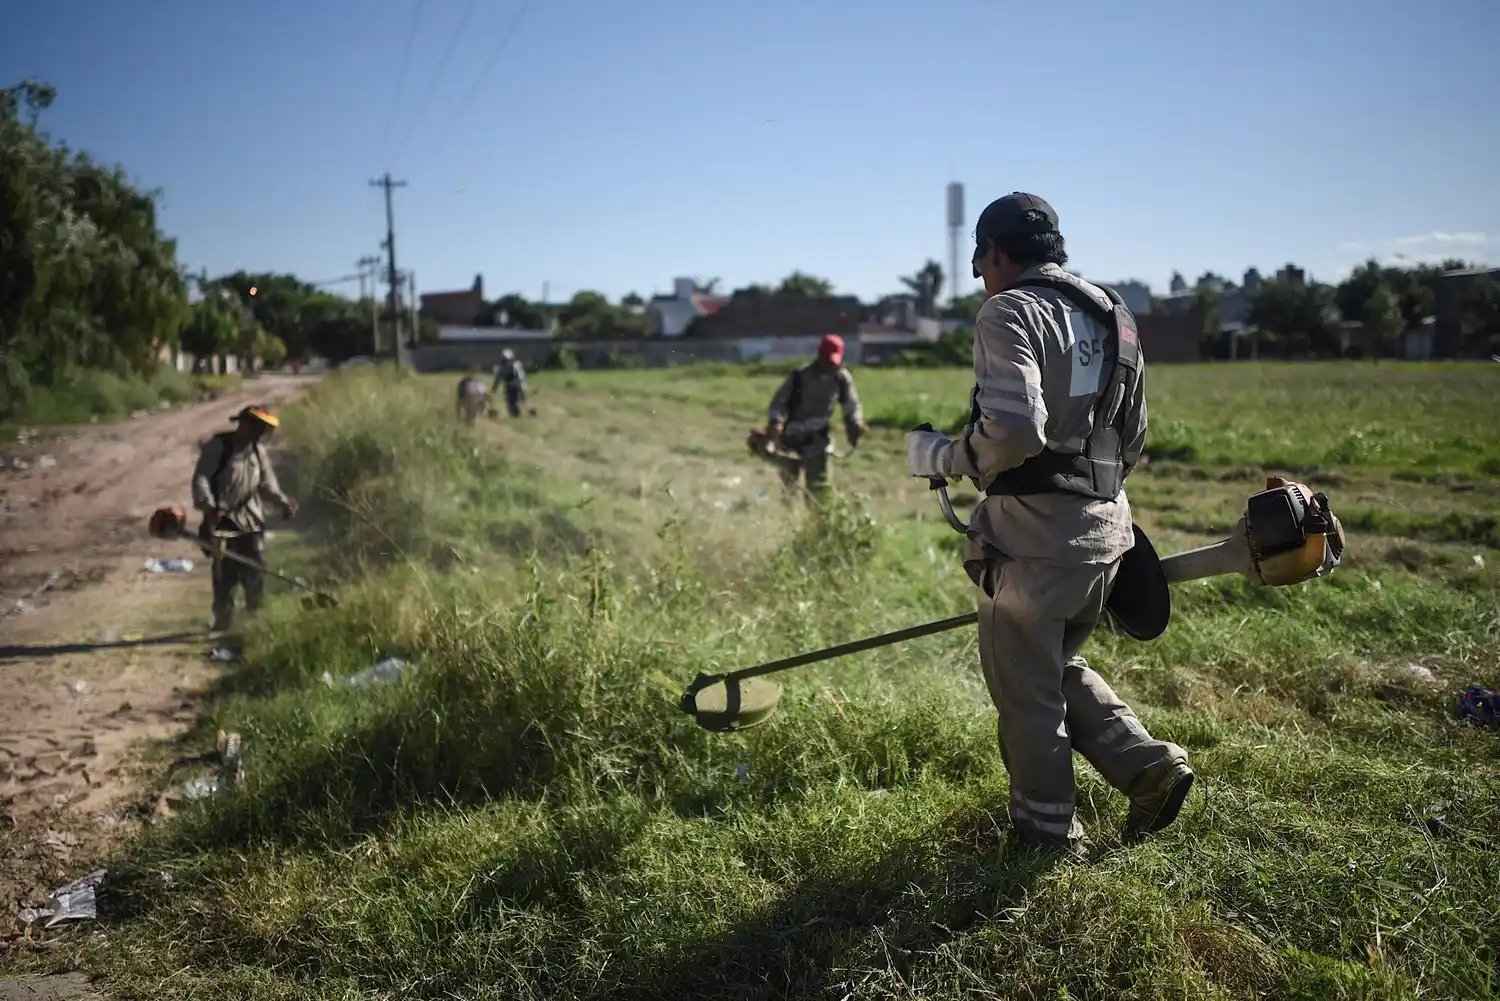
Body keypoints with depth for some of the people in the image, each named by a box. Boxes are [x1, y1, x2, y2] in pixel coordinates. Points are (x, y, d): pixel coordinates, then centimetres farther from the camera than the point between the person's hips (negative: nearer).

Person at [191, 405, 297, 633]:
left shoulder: (258, 450, 10)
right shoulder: (218, 445, -8)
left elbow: (267, 483, 17)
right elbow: (201, 478, -13)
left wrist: (283, 502, 0)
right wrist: (208, 505, -30)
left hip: (251, 520, 5)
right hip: (223, 519, -5)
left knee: (257, 568, 0)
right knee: (226, 573, -4)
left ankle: (255, 615, 19)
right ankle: (223, 622, 9)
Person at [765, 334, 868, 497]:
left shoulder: (842, 378, -6)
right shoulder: (800, 375, -15)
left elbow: (851, 405, 3)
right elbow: (779, 400, -13)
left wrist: (856, 423, -18)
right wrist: (775, 422, -32)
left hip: (818, 439, 1)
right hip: (792, 437, -1)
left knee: (819, 487, -6)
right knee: (788, 484, 12)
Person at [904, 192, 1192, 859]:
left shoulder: (1011, 311, -11)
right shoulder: (1113, 315, 15)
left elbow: (1014, 431, -25)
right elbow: (1133, 439, 19)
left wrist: (939, 457, -9)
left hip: (1033, 537, -8)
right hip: (1105, 530, 8)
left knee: (1024, 688, 8)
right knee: (1060, 668, 25)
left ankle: (1047, 831, 20)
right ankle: (1148, 765, 16)